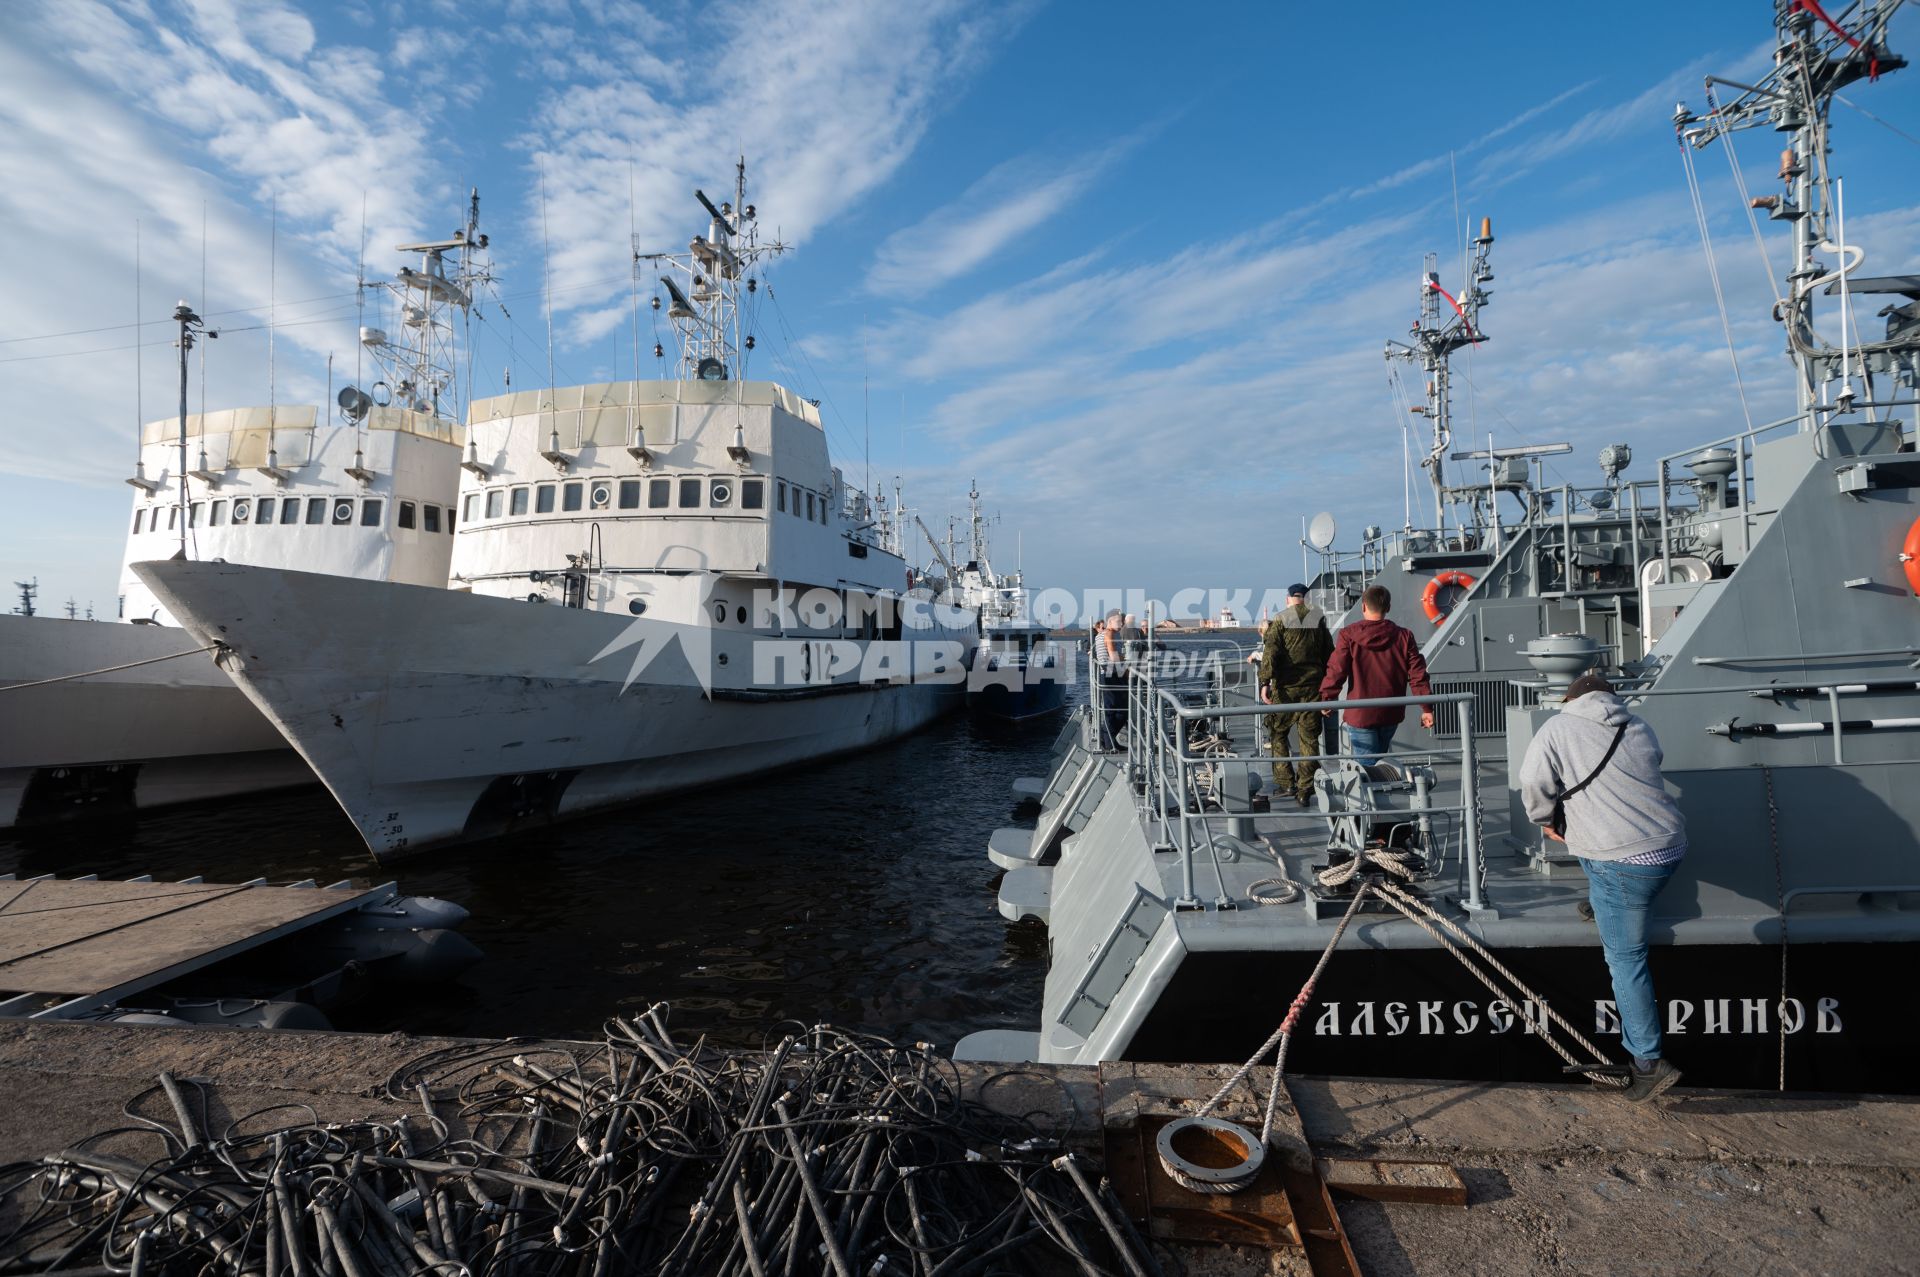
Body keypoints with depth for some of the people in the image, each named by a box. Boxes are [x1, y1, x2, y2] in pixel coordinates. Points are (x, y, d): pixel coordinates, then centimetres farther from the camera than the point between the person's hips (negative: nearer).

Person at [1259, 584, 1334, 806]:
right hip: (1313, 686, 3)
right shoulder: (1319, 619, 7)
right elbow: (1329, 654, 12)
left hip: (1286, 687, -2)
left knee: (1278, 733, 12)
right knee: (1309, 738, 5)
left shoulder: (1280, 620, -4)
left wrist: (1265, 682, -14)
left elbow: (1270, 653, -13)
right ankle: (1305, 790, 5)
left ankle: (1286, 782, 9)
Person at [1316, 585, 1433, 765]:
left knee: (1367, 765, 0)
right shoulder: (1404, 636, 0)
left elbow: (1336, 670, -9)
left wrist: (1327, 699, 4)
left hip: (1360, 715, -4)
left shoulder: (1349, 635, -8)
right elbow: (1417, 674, 0)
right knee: (1379, 757, 23)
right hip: (1391, 715, 4)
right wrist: (1426, 708, 5)